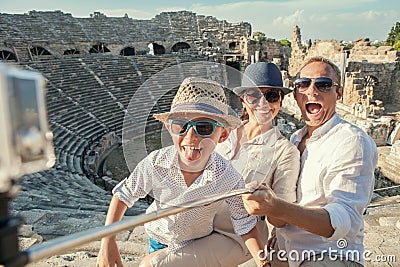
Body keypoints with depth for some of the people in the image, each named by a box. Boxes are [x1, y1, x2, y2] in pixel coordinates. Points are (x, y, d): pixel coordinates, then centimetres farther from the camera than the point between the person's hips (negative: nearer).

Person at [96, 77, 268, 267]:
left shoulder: (229, 179, -31)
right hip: (158, 239, 1)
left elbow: (245, 226, -15)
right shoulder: (156, 163, -29)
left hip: (198, 245, 0)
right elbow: (124, 194, -13)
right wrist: (108, 242, -15)